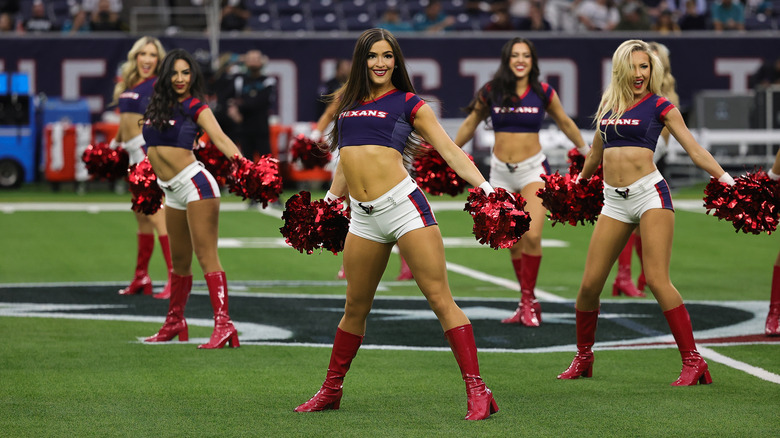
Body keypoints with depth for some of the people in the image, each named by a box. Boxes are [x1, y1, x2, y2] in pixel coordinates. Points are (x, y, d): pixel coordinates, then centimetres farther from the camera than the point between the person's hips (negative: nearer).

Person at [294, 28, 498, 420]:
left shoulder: (409, 104, 5)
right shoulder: (347, 100, 18)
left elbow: (449, 150, 0)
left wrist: (484, 186, -12)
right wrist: (330, 201, 37)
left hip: (404, 207, -5)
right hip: (363, 217, 5)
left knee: (440, 300, -9)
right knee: (355, 308, 13)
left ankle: (478, 392, -12)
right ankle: (331, 391, 27)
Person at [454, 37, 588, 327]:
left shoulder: (544, 93, -2)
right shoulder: (491, 92, -1)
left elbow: (565, 123, 15)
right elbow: (470, 124, 14)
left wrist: (585, 150, 25)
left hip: (532, 169, -2)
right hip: (501, 172, 2)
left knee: (532, 236, -16)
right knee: (513, 242, 4)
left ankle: (528, 300, -3)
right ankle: (528, 303, 16)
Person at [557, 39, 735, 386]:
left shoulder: (660, 106, 2)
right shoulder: (608, 104, 14)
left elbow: (694, 149, -2)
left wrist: (724, 177, -15)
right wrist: (579, 182, 44)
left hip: (649, 193, -5)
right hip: (614, 201, 5)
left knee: (657, 279, -16)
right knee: (590, 283, 2)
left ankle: (693, 361, -11)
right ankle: (583, 357, 23)